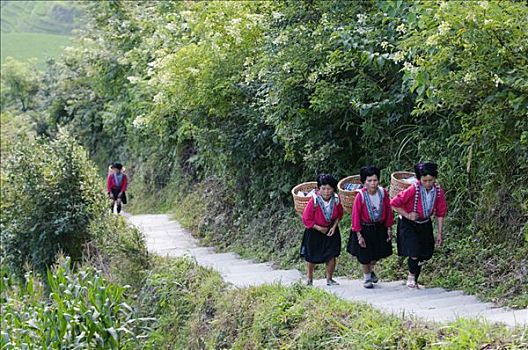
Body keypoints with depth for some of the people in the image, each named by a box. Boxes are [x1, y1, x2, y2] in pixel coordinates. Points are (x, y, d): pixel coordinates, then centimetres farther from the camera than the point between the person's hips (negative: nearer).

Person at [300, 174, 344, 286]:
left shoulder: (335, 200, -15)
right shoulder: (314, 201, -26)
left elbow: (339, 214, 4)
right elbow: (306, 219, -17)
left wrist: (334, 226, -9)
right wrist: (319, 228, -18)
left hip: (331, 230, 2)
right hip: (314, 231, -2)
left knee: (332, 255, -4)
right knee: (311, 258, 9)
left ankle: (329, 279, 14)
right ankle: (310, 279, 29)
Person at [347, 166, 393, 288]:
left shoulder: (383, 193, -14)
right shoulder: (361, 196, -23)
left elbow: (388, 211, -1)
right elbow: (356, 215, -17)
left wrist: (389, 229, 3)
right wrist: (359, 235, -16)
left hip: (379, 228, 3)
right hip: (364, 229, -3)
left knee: (378, 253, 16)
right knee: (365, 255, 8)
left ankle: (370, 270, 47)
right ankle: (367, 277, 32)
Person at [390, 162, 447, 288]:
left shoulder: (438, 191, -12)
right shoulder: (413, 190, -26)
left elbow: (440, 213, 0)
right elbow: (394, 203, -20)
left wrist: (439, 233, 1)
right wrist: (407, 215, -20)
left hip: (425, 225, 5)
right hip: (409, 225, -5)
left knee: (425, 255, 10)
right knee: (414, 253, -17)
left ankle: (414, 281, 30)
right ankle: (411, 275, 11)